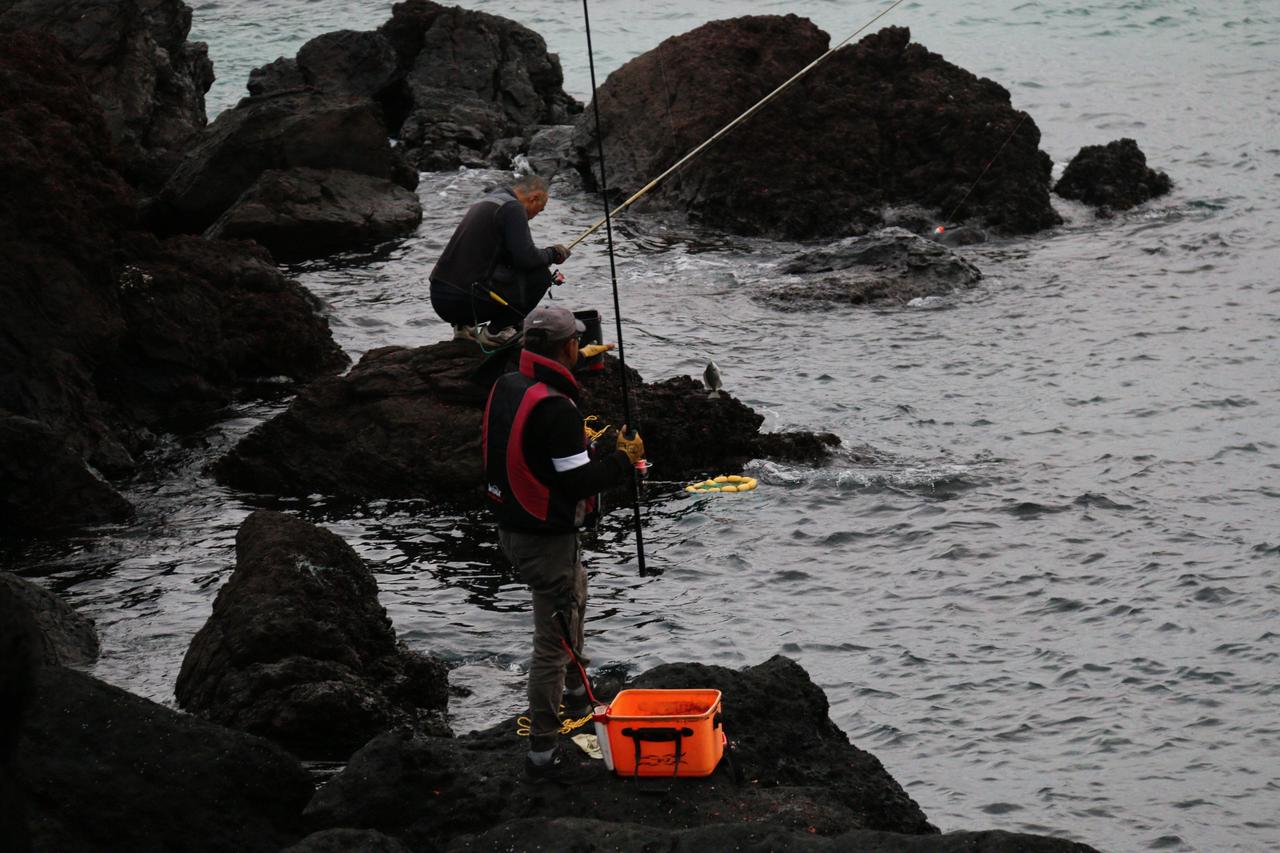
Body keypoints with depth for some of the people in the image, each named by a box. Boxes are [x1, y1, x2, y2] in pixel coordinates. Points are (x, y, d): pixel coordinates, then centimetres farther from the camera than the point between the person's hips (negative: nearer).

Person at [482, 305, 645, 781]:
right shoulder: (555, 408, -27)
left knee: (575, 588, 34)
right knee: (553, 643, -1)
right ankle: (542, 754, 5)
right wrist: (624, 460, -11)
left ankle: (575, 694, 50)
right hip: (547, 540, -10)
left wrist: (579, 442, 19)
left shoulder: (506, 387, 1)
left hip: (511, 527, 10)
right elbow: (579, 483, -26)